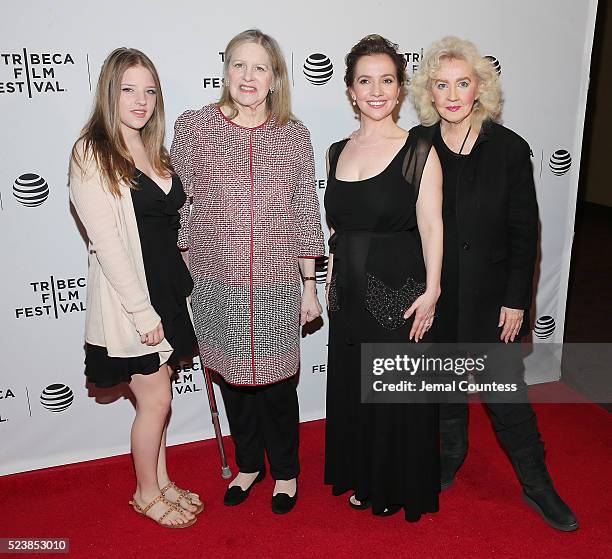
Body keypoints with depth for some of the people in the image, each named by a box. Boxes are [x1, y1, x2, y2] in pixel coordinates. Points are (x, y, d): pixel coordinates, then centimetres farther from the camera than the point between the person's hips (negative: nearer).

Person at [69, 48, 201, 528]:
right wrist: (143, 312, -18)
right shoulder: (92, 154, -13)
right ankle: (146, 493, 28)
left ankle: (162, 482, 36)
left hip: (168, 288, 7)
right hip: (128, 298, -6)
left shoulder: (154, 151, 9)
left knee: (157, 396, 18)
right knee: (156, 400, 4)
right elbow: (107, 242, -18)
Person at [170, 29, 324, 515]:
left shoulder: (294, 134, 1)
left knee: (278, 383, 10)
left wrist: (309, 286, 5)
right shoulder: (192, 127, -2)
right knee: (232, 378, 16)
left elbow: (307, 215, 5)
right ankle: (249, 463, 41)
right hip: (216, 285, 1)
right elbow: (178, 208, 2)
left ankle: (285, 471, 36)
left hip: (277, 287, 0)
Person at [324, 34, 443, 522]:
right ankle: (363, 478, 38)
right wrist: (331, 284, 12)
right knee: (352, 388, 16)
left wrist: (431, 290, -16)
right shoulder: (338, 152, 8)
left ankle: (400, 487, 31)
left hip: (399, 293, -5)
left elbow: (431, 225, -11)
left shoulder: (418, 150, -8)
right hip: (349, 294, 5)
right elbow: (336, 230, 12)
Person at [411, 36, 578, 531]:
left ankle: (537, 483, 28)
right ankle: (451, 457, 43)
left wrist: (516, 300, -7)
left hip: (489, 297, -2)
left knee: (506, 392, 8)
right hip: (434, 295, 2)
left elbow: (524, 232, -4)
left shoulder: (509, 149, -7)